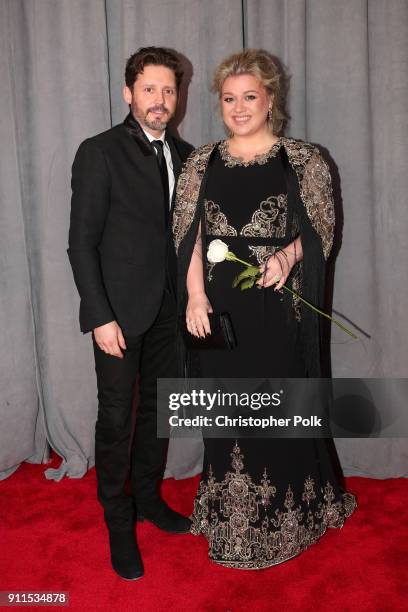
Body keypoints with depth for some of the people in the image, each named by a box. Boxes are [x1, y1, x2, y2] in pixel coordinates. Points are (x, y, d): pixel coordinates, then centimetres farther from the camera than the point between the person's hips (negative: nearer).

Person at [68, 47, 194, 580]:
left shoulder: (184, 155, 9)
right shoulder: (99, 153, -8)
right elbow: (81, 242, -10)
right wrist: (100, 317, -15)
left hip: (168, 308, 6)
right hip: (119, 312, -5)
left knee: (158, 408, 16)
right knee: (116, 417, 4)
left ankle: (148, 497, 35)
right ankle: (119, 521, 22)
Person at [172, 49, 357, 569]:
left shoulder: (302, 160, 1)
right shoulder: (202, 162, 8)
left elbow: (321, 228, 2)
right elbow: (188, 234, 4)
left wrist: (288, 256, -18)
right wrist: (196, 295, -8)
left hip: (277, 305, -2)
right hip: (218, 307, 3)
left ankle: (284, 516, 30)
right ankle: (229, 518, 31)